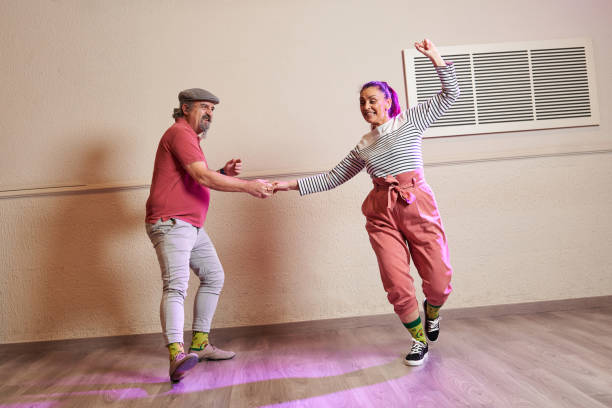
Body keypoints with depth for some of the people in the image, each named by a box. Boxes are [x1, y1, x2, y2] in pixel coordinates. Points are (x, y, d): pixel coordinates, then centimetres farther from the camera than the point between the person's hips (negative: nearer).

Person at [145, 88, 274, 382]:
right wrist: (248, 186, -20)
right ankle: (177, 355, -32)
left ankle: (200, 344, 21)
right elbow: (202, 176, -23)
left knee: (213, 276, 15)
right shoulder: (180, 133, -10)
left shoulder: (190, 138, 23)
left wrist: (224, 173, 6)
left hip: (192, 226, 11)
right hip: (171, 223, -11)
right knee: (176, 284, -23)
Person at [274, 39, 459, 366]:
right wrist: (292, 185, 13)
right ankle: (418, 340, 19)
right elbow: (334, 177, 18)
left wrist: (436, 59, -2)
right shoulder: (363, 146, 15)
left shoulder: (410, 120, 8)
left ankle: (432, 311, 37)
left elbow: (449, 95, 7)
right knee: (397, 285, -6)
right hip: (381, 213, 2)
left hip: (418, 206, -2)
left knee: (439, 280, 0)